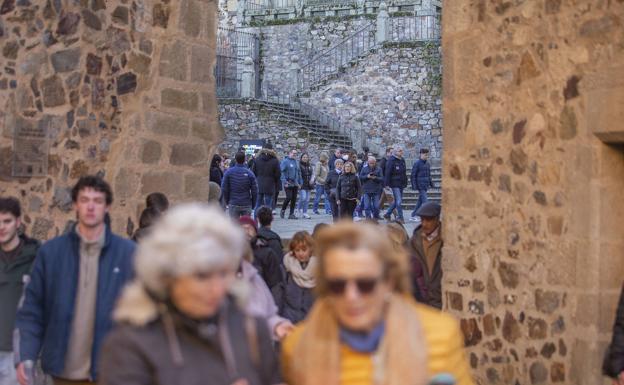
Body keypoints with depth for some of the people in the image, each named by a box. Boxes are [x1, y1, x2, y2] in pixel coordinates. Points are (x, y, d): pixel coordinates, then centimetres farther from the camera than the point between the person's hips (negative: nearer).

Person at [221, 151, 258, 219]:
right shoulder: (249, 173, -6)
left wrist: (227, 201, 10)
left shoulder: (228, 172, -4)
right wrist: (253, 204, 8)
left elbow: (224, 189, -4)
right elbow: (254, 190, -5)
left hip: (233, 205, 0)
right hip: (246, 205, 0)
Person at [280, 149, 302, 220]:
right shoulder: (285, 161, -6)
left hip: (295, 184, 6)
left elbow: (299, 172, 21)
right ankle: (283, 210, 10)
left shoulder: (296, 162, 16)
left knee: (294, 199, 4)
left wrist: (300, 183, 16)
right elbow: (282, 172, -11)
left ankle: (291, 214, 10)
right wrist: (284, 181, -18)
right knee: (289, 197, -12)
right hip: (288, 183, -6)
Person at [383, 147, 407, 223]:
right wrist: (387, 184, -17)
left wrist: (405, 182, 17)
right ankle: (400, 217, -1)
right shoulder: (391, 161, -11)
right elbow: (387, 173, -13)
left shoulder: (402, 160, 12)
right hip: (395, 184, -8)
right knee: (399, 201, -8)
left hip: (401, 184, 8)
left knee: (397, 201, 13)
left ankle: (387, 214, 26)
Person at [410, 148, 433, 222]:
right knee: (424, 201, -12)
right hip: (420, 185, -8)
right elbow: (413, 175, -9)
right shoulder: (417, 163, -8)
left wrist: (431, 184, 18)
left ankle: (413, 216, 17)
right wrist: (414, 186, -14)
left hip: (425, 185, 8)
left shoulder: (427, 164, 14)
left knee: (420, 201, 10)